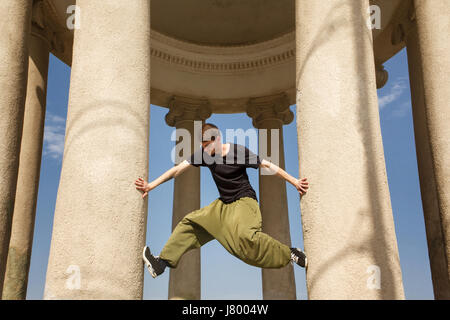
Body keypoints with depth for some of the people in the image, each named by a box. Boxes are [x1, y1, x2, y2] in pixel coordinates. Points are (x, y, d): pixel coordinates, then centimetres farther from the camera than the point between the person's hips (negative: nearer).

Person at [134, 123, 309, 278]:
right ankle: (163, 262, 2)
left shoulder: (238, 151, -15)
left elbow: (268, 165, -10)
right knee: (191, 222, -1)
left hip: (244, 201, -6)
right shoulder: (203, 154, -3)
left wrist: (294, 181, -13)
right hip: (224, 203, 6)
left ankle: (290, 254, -19)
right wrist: (151, 185, -12)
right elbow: (178, 169, -6)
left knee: (244, 236, -32)